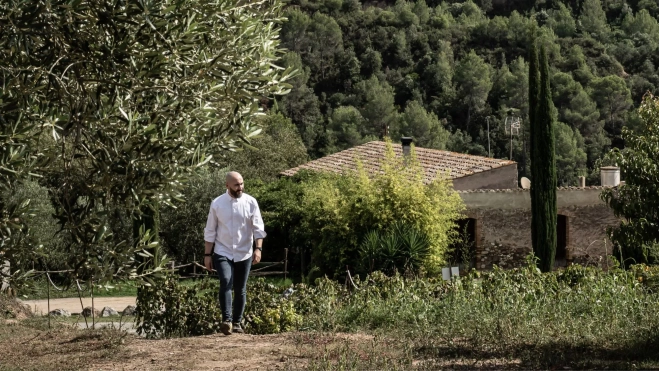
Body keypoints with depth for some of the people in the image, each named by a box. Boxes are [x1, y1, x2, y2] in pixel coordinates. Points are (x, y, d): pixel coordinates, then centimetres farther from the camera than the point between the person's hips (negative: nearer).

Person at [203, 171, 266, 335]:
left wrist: (258, 248, -18)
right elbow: (210, 231, 3)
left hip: (244, 253, 1)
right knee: (226, 283, -22)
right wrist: (207, 254, 2)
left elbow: (258, 228, -5)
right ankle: (227, 320, -26)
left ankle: (237, 322, 20)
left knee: (240, 290, 8)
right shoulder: (217, 204, -2)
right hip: (223, 252, -1)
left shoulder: (250, 202, -3)